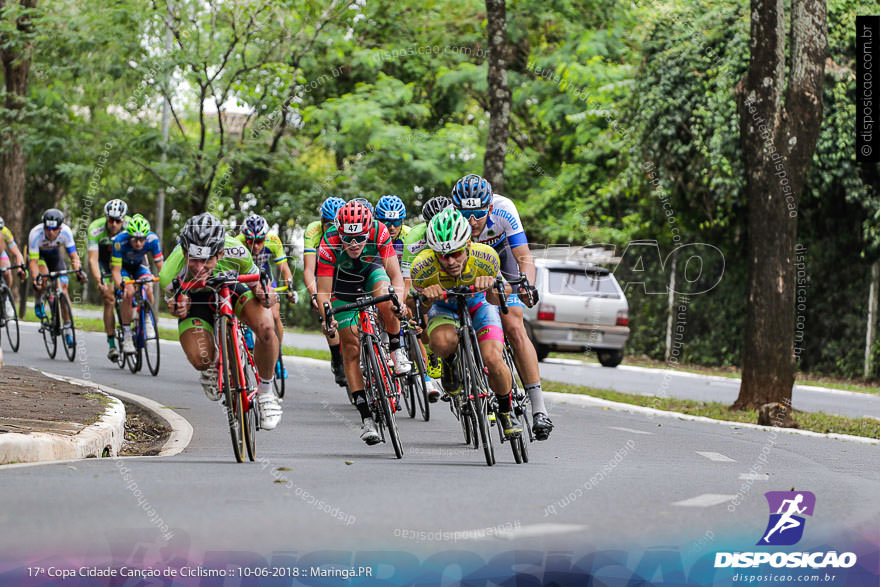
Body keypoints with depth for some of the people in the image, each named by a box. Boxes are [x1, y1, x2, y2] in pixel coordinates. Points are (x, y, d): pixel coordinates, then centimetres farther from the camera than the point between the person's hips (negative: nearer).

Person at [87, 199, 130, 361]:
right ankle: (111, 343, -10)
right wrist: (99, 281, -46)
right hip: (103, 259, -2)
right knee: (109, 300, -14)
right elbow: (93, 259, -33)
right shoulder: (96, 229, -32)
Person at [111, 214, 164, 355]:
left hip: (139, 265, 2)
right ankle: (126, 335, -17)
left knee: (148, 289, -27)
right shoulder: (120, 241, -36)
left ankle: (147, 321, -1)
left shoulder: (152, 239, -30)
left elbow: (160, 264, -22)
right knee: (129, 293, -27)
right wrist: (121, 285, -51)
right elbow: (116, 270, -33)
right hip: (122, 265, -2)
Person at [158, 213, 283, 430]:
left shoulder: (235, 251, -36)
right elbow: (172, 297, -13)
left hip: (231, 289, 1)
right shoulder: (170, 275, -37)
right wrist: (177, 307, -37)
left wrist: (261, 291, -36)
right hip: (195, 298, 0)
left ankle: (266, 393, -6)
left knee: (265, 328, -31)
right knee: (200, 360, -27)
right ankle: (211, 369, 16)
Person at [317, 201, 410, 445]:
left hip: (372, 272, 0)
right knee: (351, 347, -7)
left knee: (385, 300, -35)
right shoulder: (329, 244, -34)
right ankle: (365, 416, -3)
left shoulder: (379, 233, -32)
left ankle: (396, 350, -8)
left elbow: (395, 274, -31)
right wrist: (327, 318, -48)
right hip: (343, 285, 0)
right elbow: (323, 291, -31)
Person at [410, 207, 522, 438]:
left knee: (492, 360, -23)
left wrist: (490, 285, -42)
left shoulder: (486, 257, -32)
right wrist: (425, 296, -41)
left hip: (477, 303, 1)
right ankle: (450, 363, 0)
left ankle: (506, 411, 6)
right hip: (443, 306, -1)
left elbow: (495, 301, -18)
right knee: (443, 343, -37)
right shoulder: (423, 265, -34)